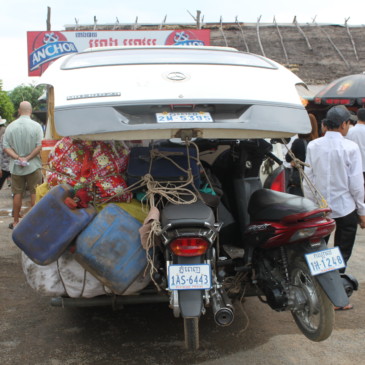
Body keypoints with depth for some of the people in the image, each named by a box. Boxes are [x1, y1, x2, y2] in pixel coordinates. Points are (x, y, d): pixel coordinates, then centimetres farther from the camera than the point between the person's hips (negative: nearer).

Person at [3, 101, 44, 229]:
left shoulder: (10, 126, -1)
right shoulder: (36, 126, -9)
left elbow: (6, 147, -5)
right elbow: (39, 146, -15)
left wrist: (18, 157, -12)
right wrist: (28, 158, -12)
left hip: (16, 167, 2)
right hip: (33, 165, -2)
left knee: (17, 194, 11)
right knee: (35, 193, 6)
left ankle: (15, 222, 17)